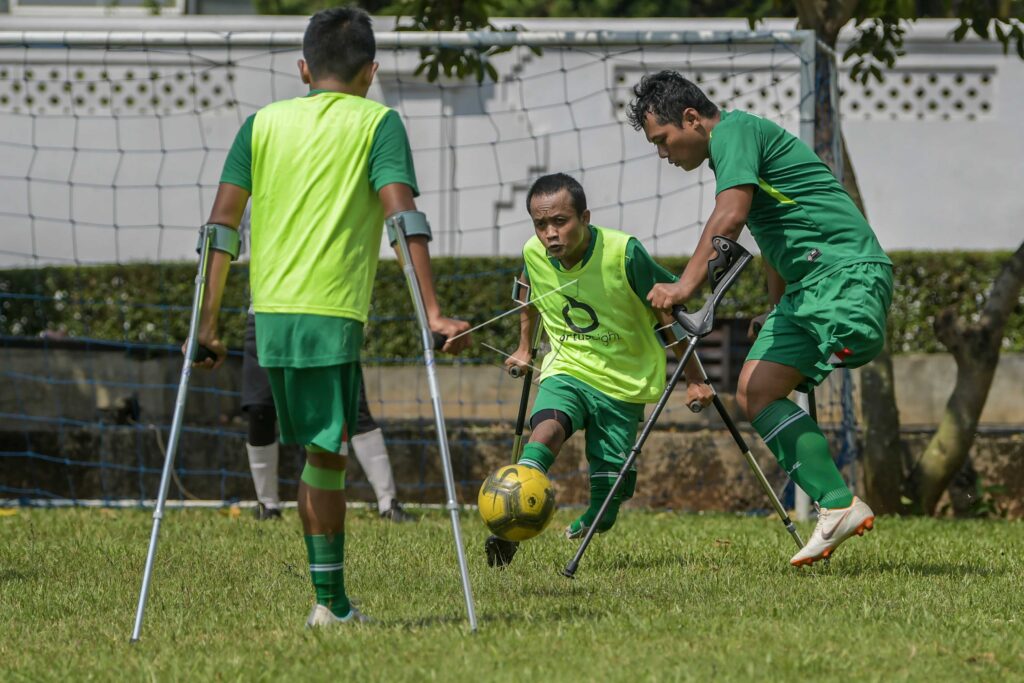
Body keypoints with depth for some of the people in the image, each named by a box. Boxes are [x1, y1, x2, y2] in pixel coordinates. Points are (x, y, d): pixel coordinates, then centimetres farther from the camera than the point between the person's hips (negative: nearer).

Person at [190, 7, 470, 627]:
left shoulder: (264, 123, 14)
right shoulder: (375, 122, 3)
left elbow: (222, 223, 8)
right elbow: (404, 215, -11)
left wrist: (208, 323, 10)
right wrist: (434, 313, -15)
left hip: (270, 311, 4)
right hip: (332, 310, -4)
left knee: (320, 448, 15)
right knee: (327, 452, -2)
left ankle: (334, 599, 18)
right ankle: (329, 603, -5)